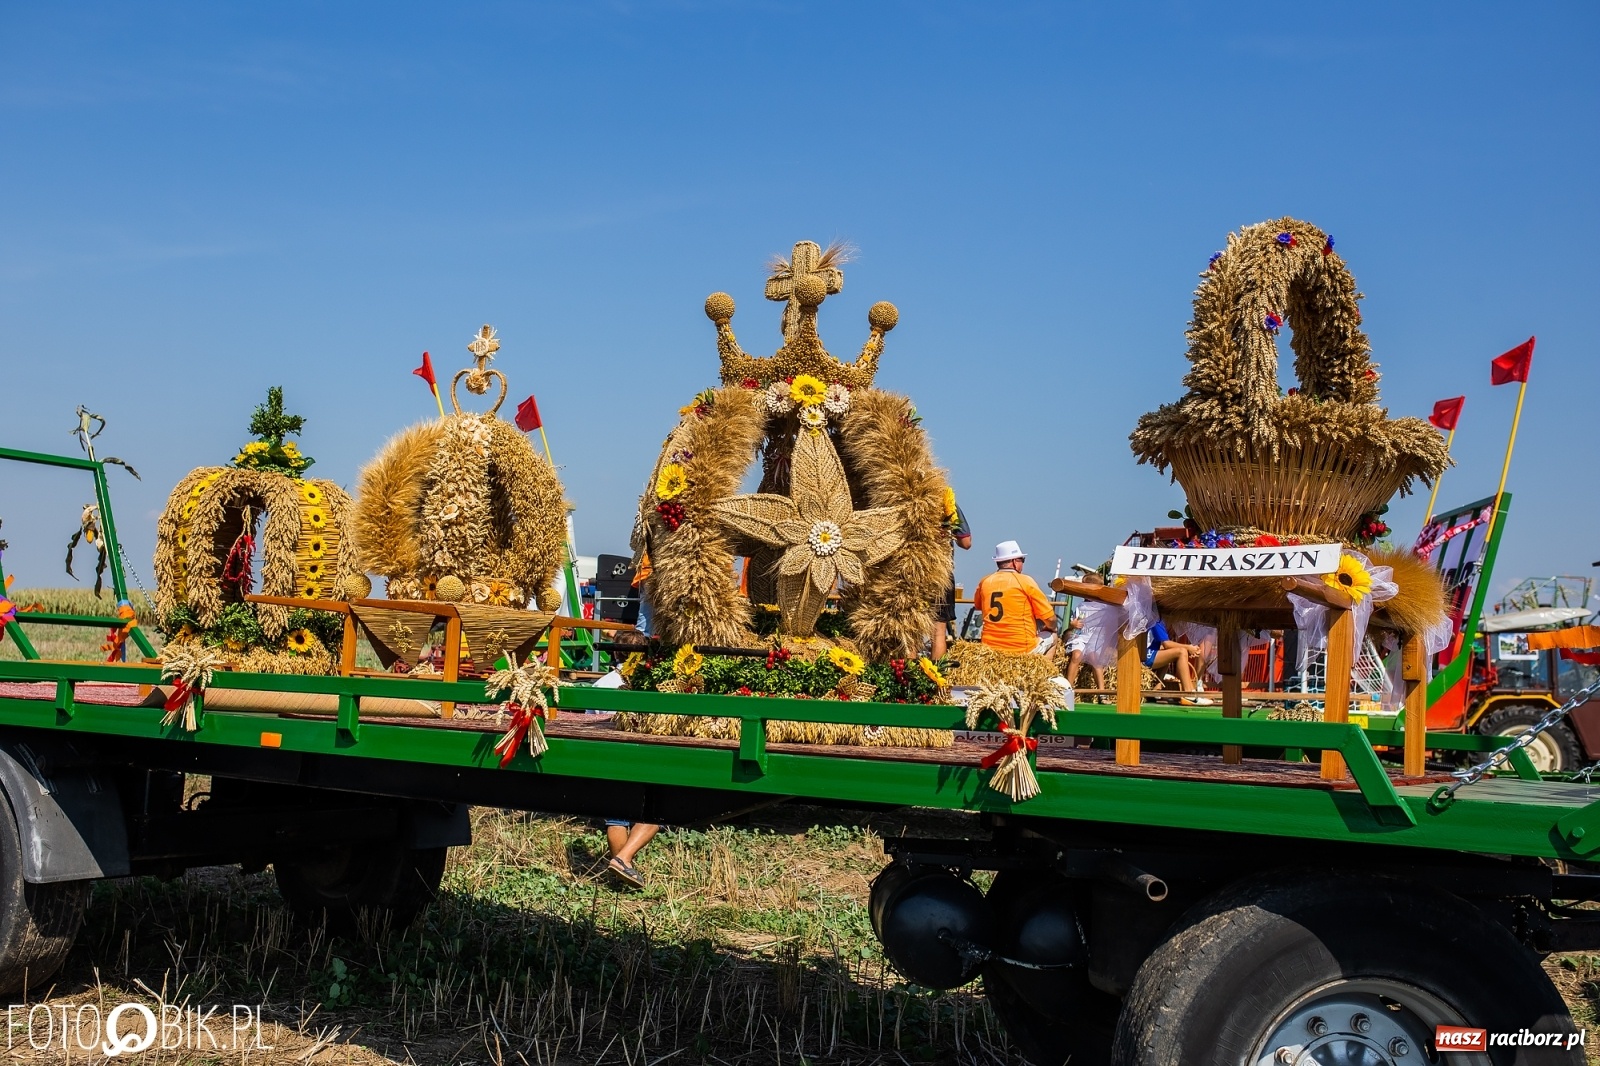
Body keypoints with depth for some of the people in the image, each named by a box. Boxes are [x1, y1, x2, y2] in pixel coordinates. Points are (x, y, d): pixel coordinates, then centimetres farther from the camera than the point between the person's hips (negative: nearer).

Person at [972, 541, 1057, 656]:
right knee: (1051, 635, 23)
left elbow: (977, 605, 25)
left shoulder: (985, 582, 3)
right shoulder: (1025, 581, -8)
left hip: (989, 647, 5)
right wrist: (1052, 628, 15)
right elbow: (1049, 618, -6)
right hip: (1022, 650, -5)